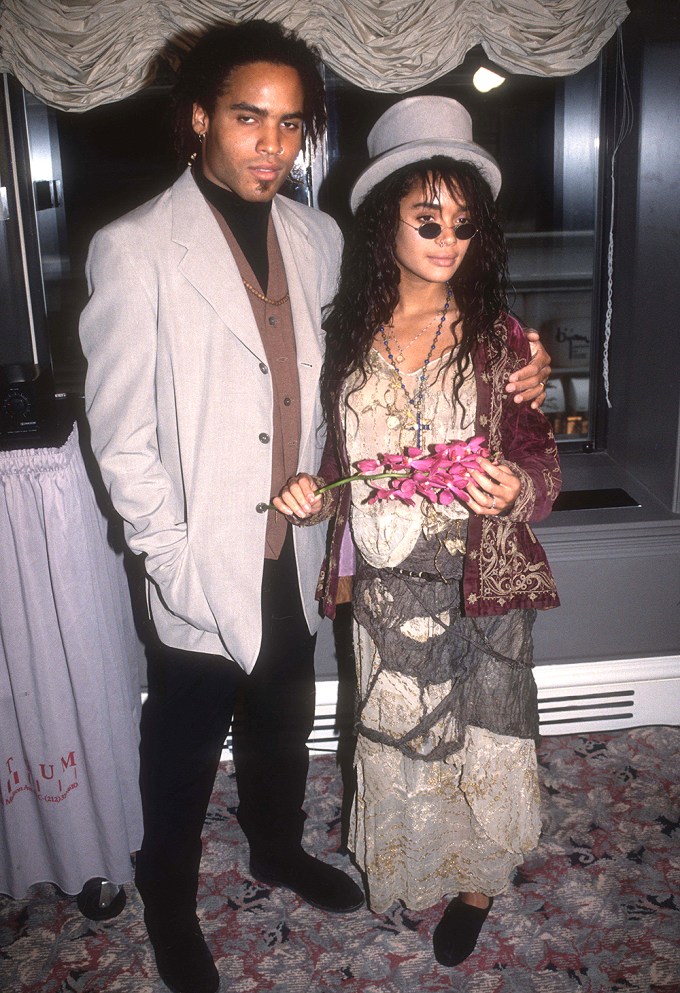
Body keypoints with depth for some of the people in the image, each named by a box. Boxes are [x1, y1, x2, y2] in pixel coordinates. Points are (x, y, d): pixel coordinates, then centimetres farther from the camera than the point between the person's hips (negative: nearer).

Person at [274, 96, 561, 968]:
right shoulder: (349, 333, 1)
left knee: (477, 736, 10)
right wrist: (314, 494, -8)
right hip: (382, 583, 2)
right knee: (391, 737, 17)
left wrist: (517, 488, -25)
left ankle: (476, 882, 39)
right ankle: (404, 870, 45)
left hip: (477, 578, -2)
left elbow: (540, 456, -4)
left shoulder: (496, 335, -6)